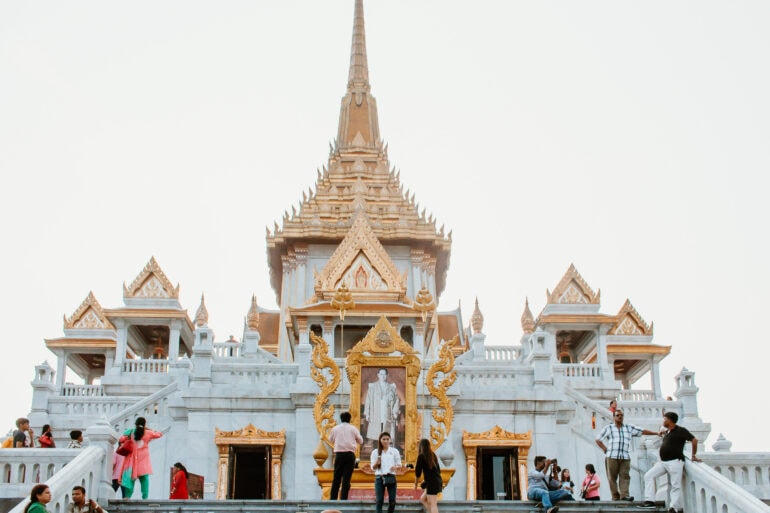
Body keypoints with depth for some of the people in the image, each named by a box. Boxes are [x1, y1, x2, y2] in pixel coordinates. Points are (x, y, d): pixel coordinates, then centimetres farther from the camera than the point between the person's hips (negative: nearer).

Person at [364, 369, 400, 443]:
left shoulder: (392, 387, 12)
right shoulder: (372, 387, 8)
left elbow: (397, 400, 11)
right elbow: (368, 400, 6)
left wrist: (395, 412, 1)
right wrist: (367, 414, -1)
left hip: (388, 417, 1)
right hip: (375, 417, -1)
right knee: (374, 437, -9)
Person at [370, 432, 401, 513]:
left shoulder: (394, 451, 8)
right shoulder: (375, 452, 6)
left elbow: (399, 465, 8)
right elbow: (373, 467, 5)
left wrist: (396, 467, -14)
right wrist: (377, 463, -16)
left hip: (391, 477, 1)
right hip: (379, 478, -1)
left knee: (392, 501, -2)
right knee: (379, 501, -5)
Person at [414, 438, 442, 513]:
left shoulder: (421, 456, -7)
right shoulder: (433, 455, 13)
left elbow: (418, 472, -5)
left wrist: (415, 484, 9)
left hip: (432, 483, -8)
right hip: (438, 481, 8)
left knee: (433, 504, -7)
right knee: (423, 499, 19)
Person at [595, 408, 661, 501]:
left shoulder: (629, 428, 18)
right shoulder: (608, 428, 14)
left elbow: (643, 431, 16)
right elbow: (598, 440, 16)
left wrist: (656, 433, 9)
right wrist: (605, 449, 4)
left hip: (625, 457, 1)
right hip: (612, 457, -1)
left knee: (624, 476, -10)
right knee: (612, 477, -4)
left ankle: (624, 495, -18)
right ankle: (615, 497, 0)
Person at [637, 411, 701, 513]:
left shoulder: (680, 430, -5)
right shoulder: (667, 432, 18)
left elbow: (694, 440, -7)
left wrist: (693, 456, -5)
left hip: (675, 461, -8)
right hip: (663, 462, 8)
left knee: (675, 485, -9)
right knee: (648, 475, -2)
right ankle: (649, 502, -6)